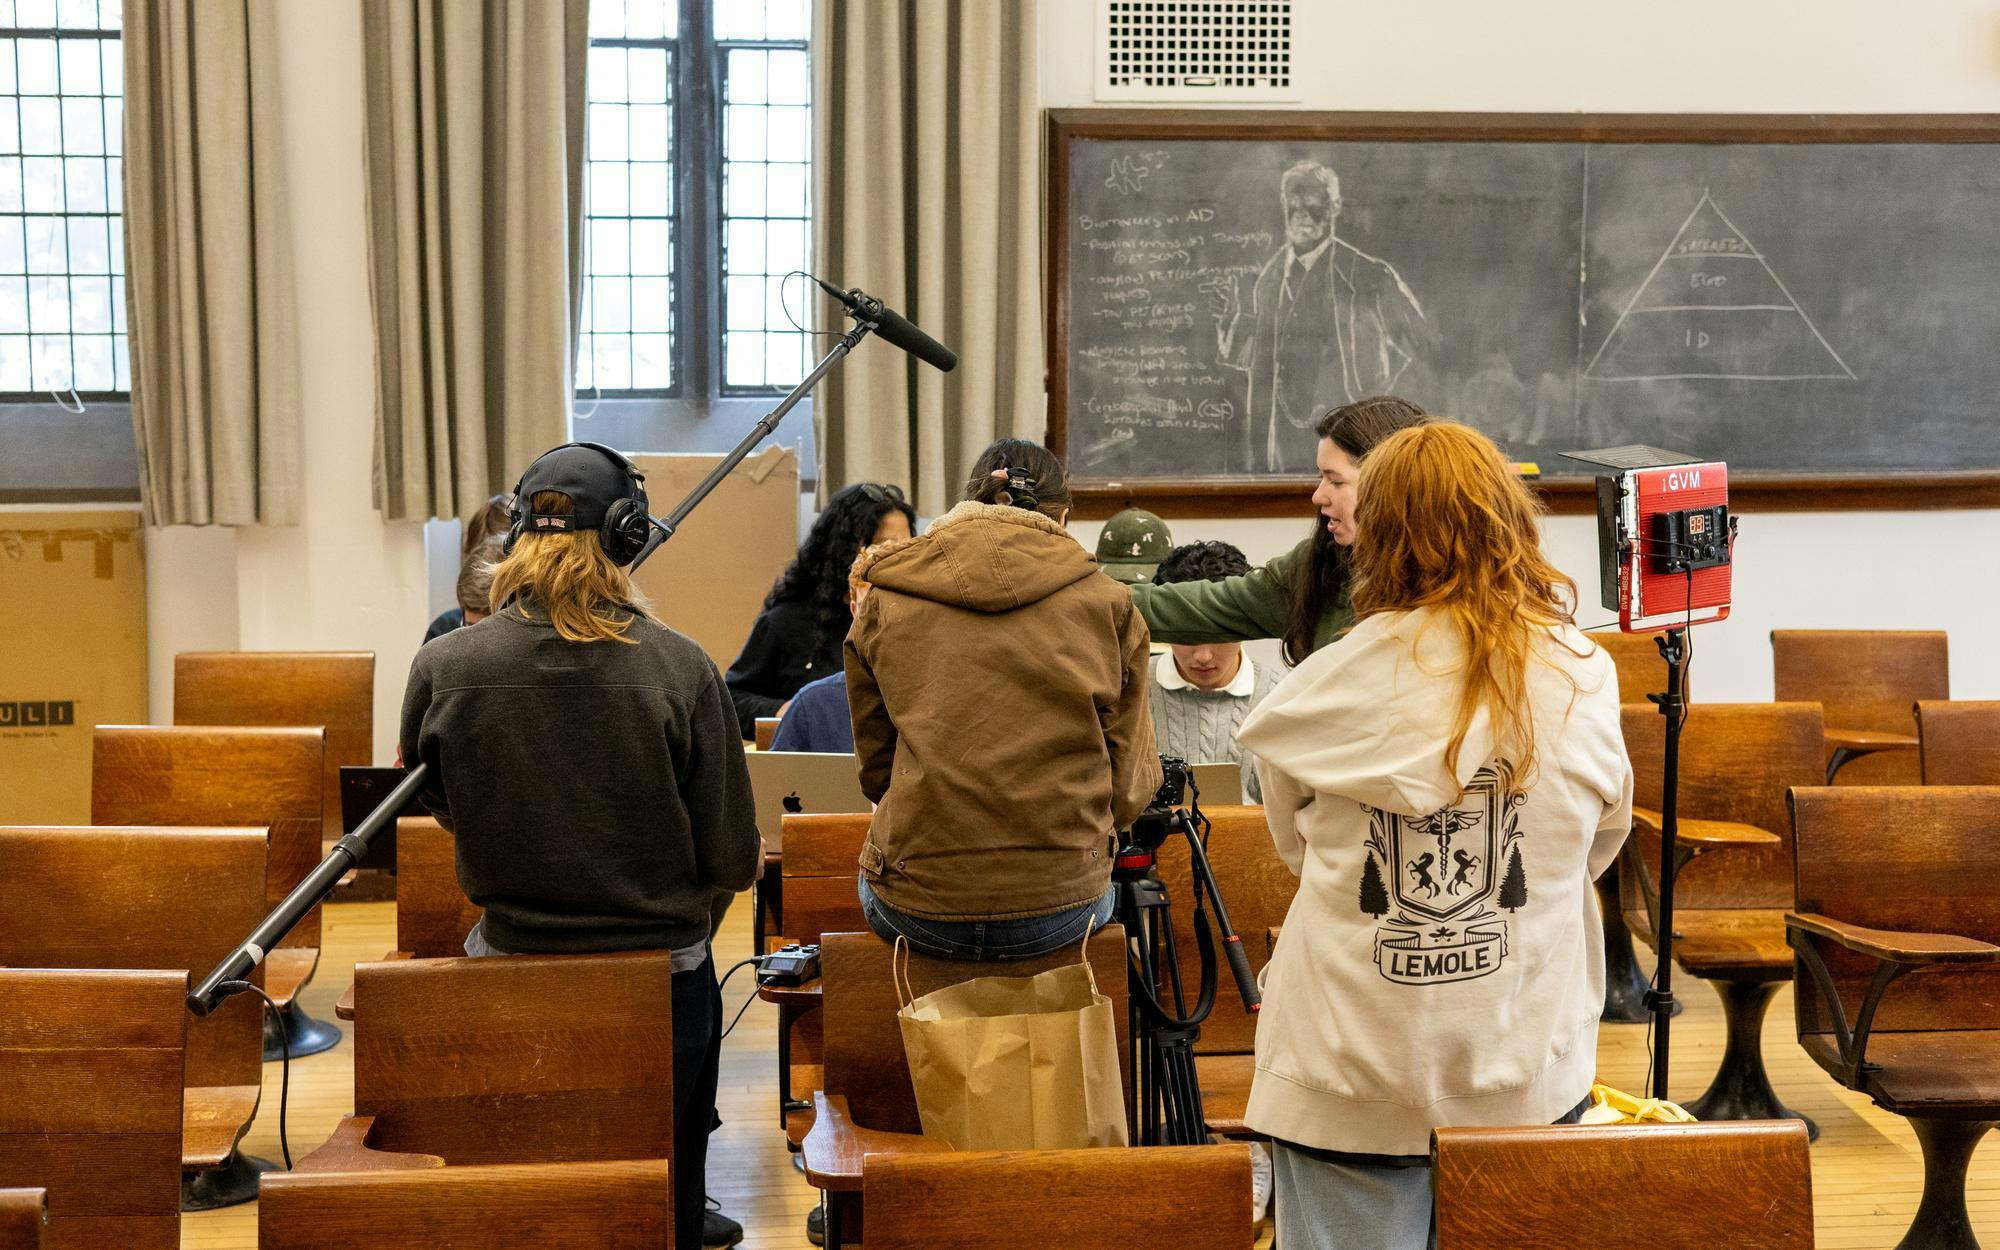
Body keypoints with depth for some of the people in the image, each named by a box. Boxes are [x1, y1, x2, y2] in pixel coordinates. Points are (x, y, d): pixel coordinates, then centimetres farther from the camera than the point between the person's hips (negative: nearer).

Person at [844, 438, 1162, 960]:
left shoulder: (884, 603, 3)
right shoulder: (1108, 605, 1)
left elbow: (875, 772, 11)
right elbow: (1128, 788, 5)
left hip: (916, 915, 1)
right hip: (1061, 908, 0)